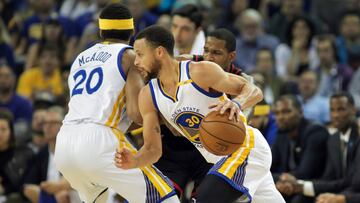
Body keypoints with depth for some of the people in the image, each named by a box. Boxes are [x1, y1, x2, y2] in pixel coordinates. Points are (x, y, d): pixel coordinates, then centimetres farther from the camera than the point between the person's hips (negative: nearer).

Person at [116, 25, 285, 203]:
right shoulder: (148, 96, -1)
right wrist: (134, 161, -23)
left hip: (246, 147, -8)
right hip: (221, 160, 8)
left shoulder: (200, 71, -20)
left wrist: (237, 103, -41)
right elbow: (153, 149, 0)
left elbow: (254, 90, -18)